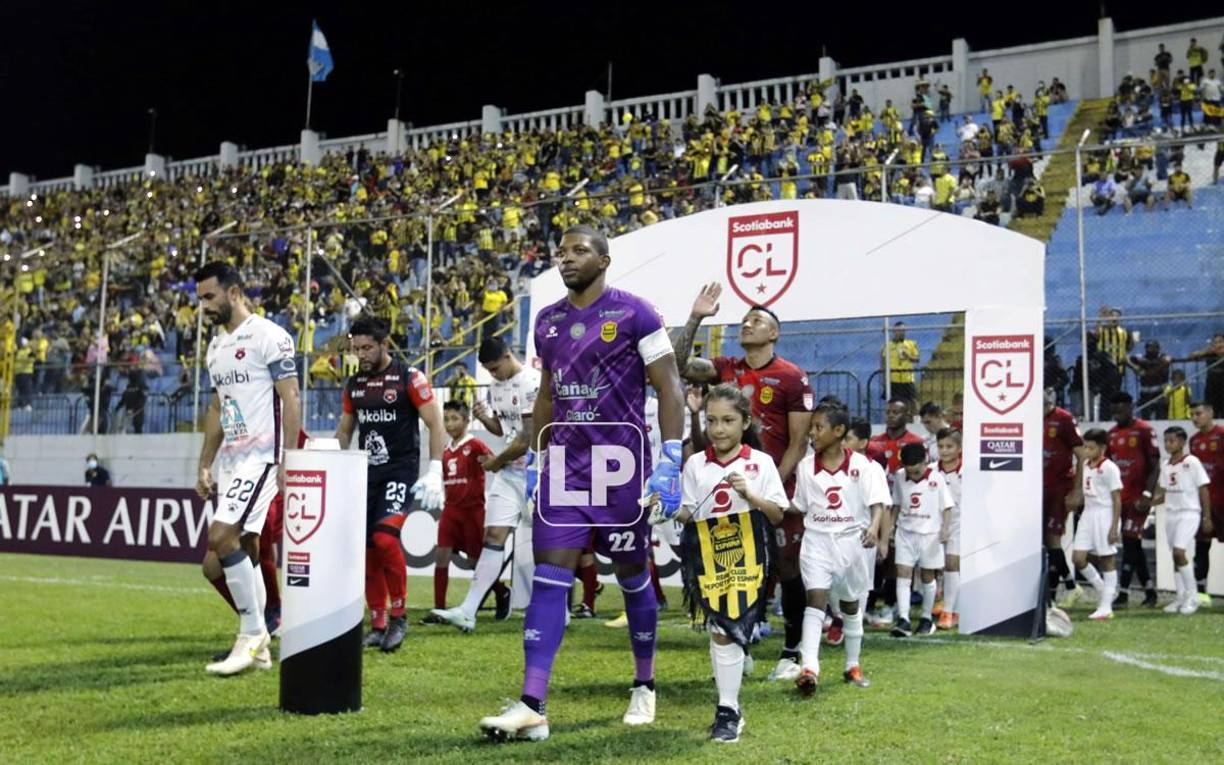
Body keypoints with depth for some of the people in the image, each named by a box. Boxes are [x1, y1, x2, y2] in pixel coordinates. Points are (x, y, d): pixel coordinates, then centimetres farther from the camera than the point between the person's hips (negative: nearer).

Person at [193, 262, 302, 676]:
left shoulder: (268, 336, -9)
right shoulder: (216, 346, 17)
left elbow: (290, 401, -12)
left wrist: (289, 461, -17)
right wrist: (205, 466, 18)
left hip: (261, 455, -8)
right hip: (231, 459, 9)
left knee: (221, 538, -18)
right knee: (244, 550, 7)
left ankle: (253, 634, -7)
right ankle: (258, 644, 16)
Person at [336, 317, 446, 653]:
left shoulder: (409, 378, -7)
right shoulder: (354, 384, 10)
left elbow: (436, 424, -7)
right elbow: (344, 431, 21)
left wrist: (435, 472, -14)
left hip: (401, 470, -6)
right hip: (366, 472, 6)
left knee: (385, 538, -22)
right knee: (368, 550, 4)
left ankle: (399, 616, -6)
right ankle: (378, 626, 14)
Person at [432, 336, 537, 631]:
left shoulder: (532, 383, -16)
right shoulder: (497, 386, 12)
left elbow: (528, 438, -18)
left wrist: (497, 461, -4)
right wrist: (485, 418, 0)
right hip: (508, 472, 7)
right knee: (493, 536, 0)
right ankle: (467, 611, -5)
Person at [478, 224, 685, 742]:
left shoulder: (634, 314, -7)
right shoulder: (547, 321, 11)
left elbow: (669, 388, -8)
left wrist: (670, 462, -15)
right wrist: (534, 458, 18)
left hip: (621, 466, -4)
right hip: (564, 466, 5)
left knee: (632, 576, 9)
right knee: (549, 578, -5)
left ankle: (644, 687, 29)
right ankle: (532, 706, -8)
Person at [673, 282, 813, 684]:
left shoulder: (793, 379, -6)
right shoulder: (727, 368, 9)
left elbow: (798, 442, -7)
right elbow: (680, 365, 1)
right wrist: (695, 318, -5)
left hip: (778, 488, -5)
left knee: (788, 569, 0)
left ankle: (791, 653, 10)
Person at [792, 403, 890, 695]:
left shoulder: (861, 465, -6)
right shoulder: (806, 466, 1)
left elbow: (877, 503, -10)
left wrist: (873, 527, -26)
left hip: (850, 540, 0)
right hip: (817, 540, 0)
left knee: (851, 605, 15)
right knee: (815, 598, -16)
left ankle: (853, 666, 30)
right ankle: (809, 668, -25)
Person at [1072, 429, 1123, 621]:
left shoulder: (1109, 468, -11)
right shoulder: (1086, 466, 10)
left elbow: (1117, 499, -12)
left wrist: (1114, 527, -15)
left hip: (1104, 514, -7)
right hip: (1088, 513, 7)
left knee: (1106, 560, 1)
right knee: (1078, 558, -1)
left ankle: (1106, 606, 6)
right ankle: (1103, 589, 21)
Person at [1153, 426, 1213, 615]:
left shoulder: (1191, 462, -9)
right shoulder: (1165, 464, 10)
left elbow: (1204, 490, -7)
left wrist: (1207, 517, -7)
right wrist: (1149, 502, 0)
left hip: (1189, 513, -7)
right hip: (1171, 514, 7)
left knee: (1179, 552, -17)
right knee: (1175, 556, 8)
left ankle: (1192, 595, -6)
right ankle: (1181, 597, 16)